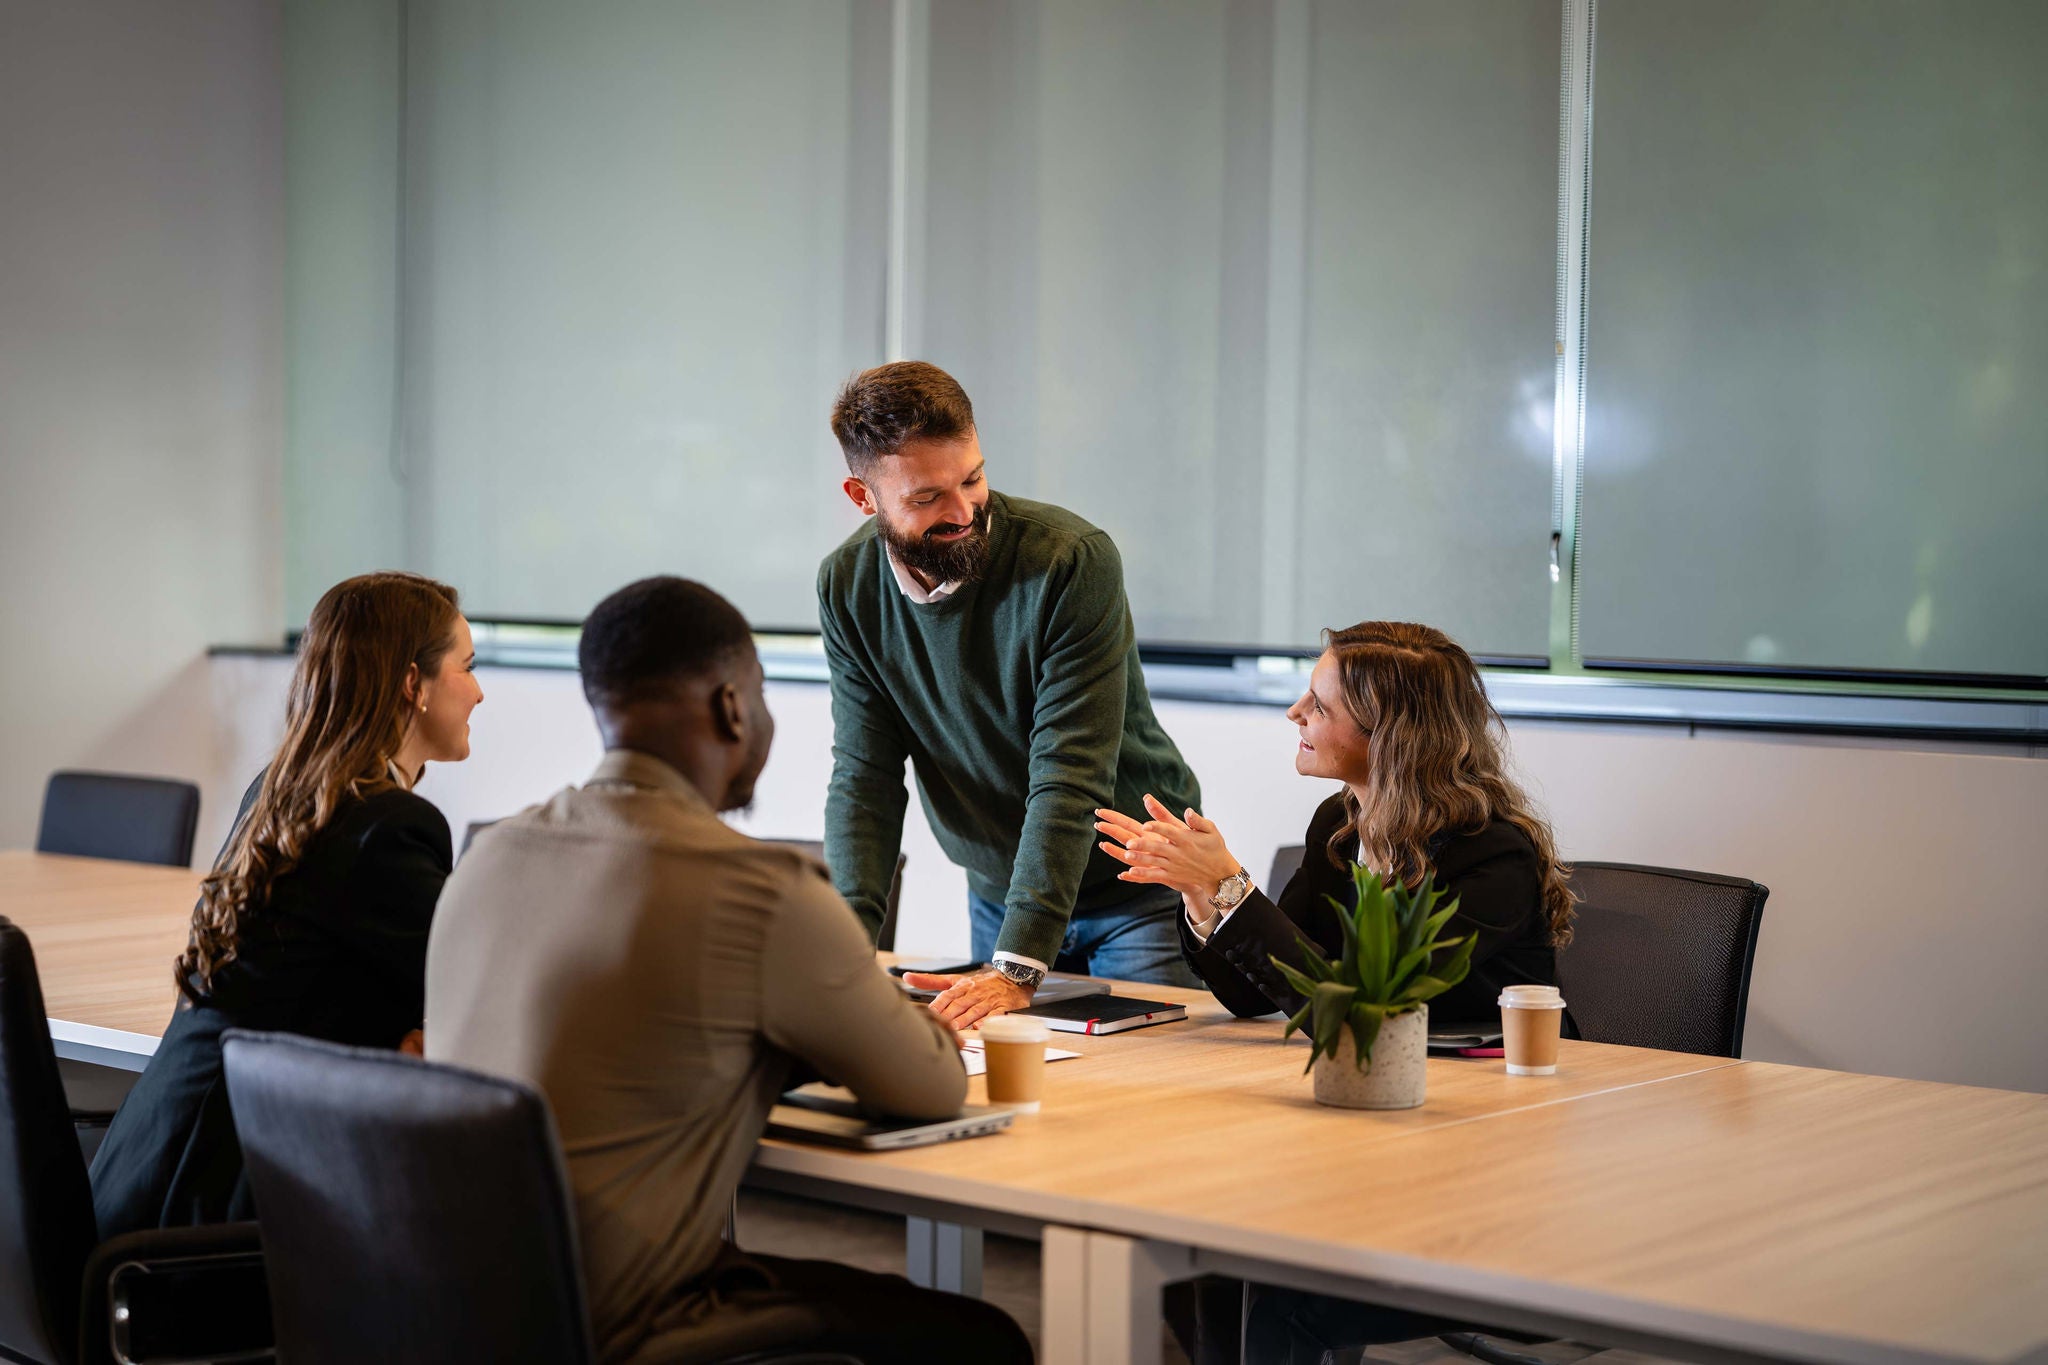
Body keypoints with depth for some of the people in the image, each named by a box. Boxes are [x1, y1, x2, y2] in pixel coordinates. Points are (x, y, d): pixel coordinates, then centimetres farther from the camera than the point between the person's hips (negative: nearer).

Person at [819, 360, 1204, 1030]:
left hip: (1134, 886, -4)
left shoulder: (1074, 561, -26)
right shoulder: (847, 586, -10)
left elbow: (1068, 780, -31)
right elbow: (865, 777, -9)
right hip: (998, 892, 4)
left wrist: (1015, 968, -38)